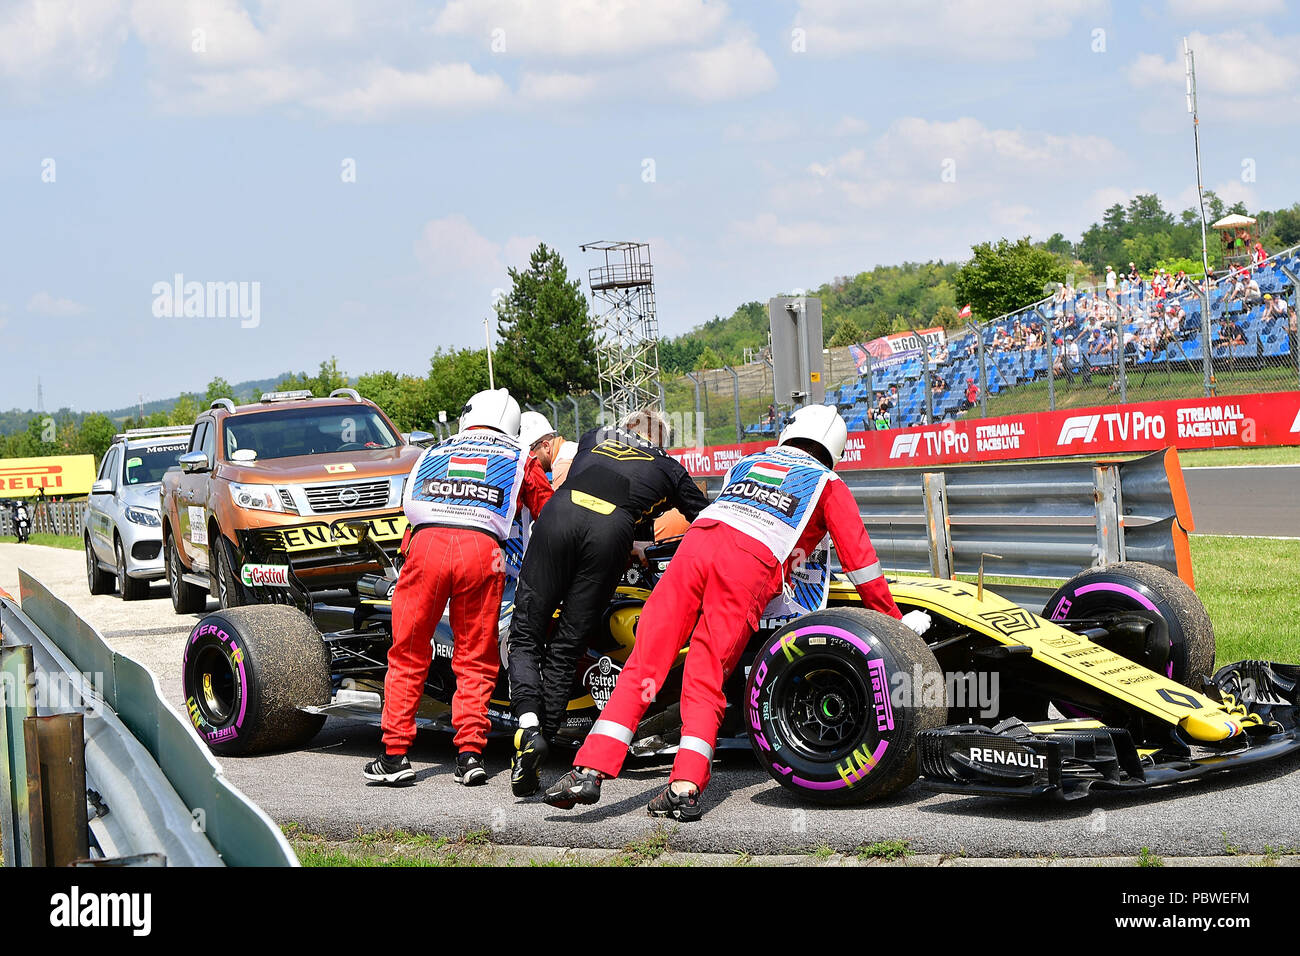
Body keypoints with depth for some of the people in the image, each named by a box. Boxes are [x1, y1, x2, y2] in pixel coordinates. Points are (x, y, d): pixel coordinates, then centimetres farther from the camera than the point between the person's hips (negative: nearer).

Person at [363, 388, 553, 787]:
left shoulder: (434, 452, 30)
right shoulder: (520, 460, 26)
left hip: (426, 543, 1)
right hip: (482, 549, -1)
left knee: (408, 655, 11)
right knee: (475, 660, 11)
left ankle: (395, 754, 10)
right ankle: (469, 752, 1)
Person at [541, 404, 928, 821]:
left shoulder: (746, 462, 36)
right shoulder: (827, 483, 25)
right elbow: (859, 557, 25)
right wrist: (894, 620, 34)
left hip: (694, 544, 3)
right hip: (750, 570, -3)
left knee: (643, 666, 0)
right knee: (704, 681, -1)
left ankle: (591, 768, -9)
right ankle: (686, 785, -18)